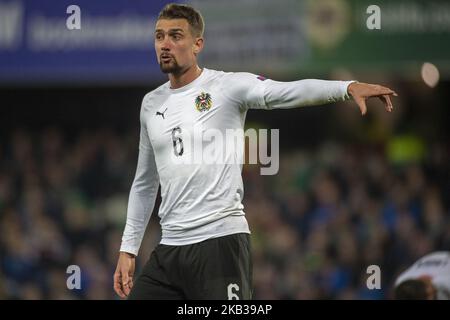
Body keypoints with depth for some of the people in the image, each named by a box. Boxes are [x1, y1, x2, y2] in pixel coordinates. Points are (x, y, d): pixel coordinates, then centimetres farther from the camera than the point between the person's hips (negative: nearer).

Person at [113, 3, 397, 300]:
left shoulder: (227, 86, -4)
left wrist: (349, 87, -38)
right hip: (169, 250, 6)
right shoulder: (151, 105, 15)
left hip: (220, 241, -6)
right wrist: (128, 250, 21)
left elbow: (291, 91, -20)